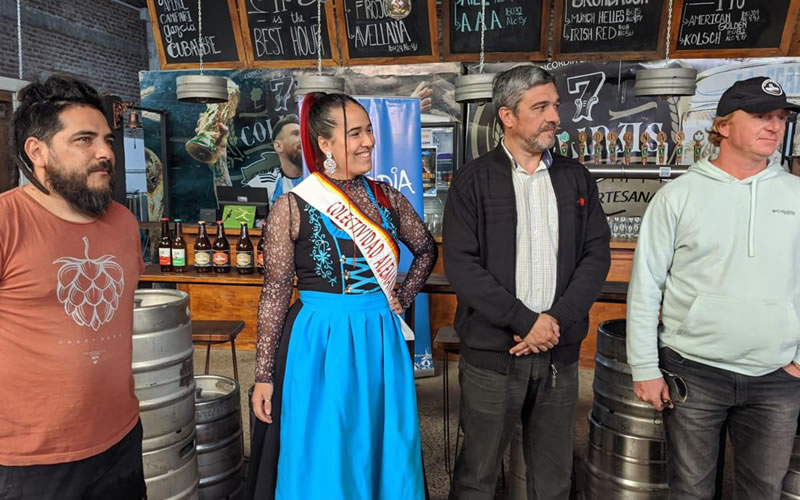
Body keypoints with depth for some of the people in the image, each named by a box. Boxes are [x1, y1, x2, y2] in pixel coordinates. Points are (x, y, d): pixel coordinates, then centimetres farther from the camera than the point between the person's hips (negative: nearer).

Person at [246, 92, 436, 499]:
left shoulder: (386, 197, 2)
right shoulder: (293, 208, -10)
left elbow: (426, 250, 17)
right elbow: (275, 294, -6)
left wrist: (403, 299, 5)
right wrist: (264, 375, -5)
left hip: (381, 340, 4)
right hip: (320, 343, -3)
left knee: (384, 456, 17)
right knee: (323, 463, 11)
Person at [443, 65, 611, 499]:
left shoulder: (575, 178, 8)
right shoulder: (473, 180, -4)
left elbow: (597, 254, 3)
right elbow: (460, 264, -11)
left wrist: (557, 320, -11)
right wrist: (526, 321, -16)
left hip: (560, 353, 4)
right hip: (491, 354, -3)